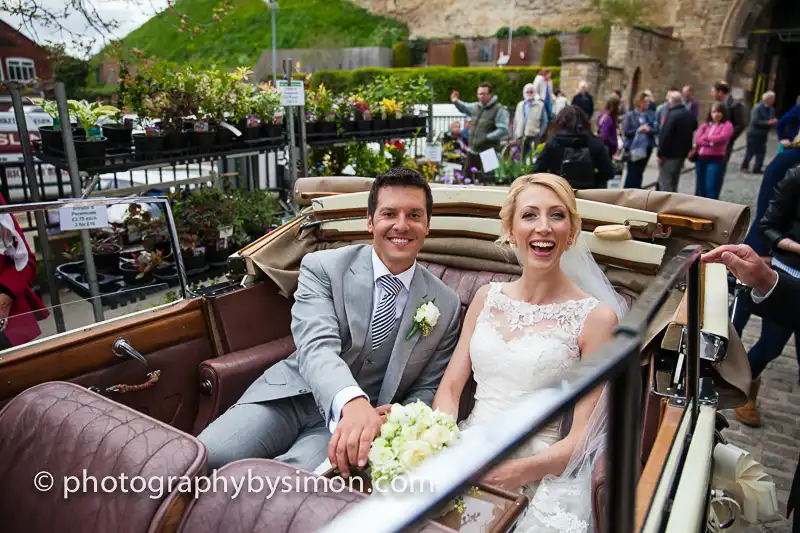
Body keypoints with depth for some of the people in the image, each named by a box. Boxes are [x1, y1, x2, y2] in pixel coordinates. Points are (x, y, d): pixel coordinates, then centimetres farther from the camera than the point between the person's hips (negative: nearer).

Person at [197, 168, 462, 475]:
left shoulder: (446, 306, 1)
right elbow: (316, 346, -21)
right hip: (293, 395, 1)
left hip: (364, 418, 0)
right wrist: (353, 403, -43)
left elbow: (427, 389, 6)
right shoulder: (323, 267, -5)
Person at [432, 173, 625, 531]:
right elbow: (450, 387, 6)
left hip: (540, 475, -2)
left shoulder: (597, 316, -7)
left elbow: (581, 437, -7)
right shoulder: (487, 297, 6)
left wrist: (523, 470, -24)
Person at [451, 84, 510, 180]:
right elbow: (464, 108, 32)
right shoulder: (476, 106, 11)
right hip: (472, 151, 7)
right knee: (466, 177, 13)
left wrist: (487, 137, -25)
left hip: (487, 154, -7)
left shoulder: (499, 110, -11)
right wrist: (456, 102, 14)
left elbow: (503, 130, -20)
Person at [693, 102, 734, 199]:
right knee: (700, 187, 11)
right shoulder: (705, 125, 15)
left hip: (715, 159, -5)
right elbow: (697, 139, 1)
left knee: (711, 187, -10)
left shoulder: (727, 125, 2)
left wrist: (705, 137, -1)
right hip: (700, 158, 5)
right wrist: (710, 142, -14)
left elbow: (721, 138, -14)